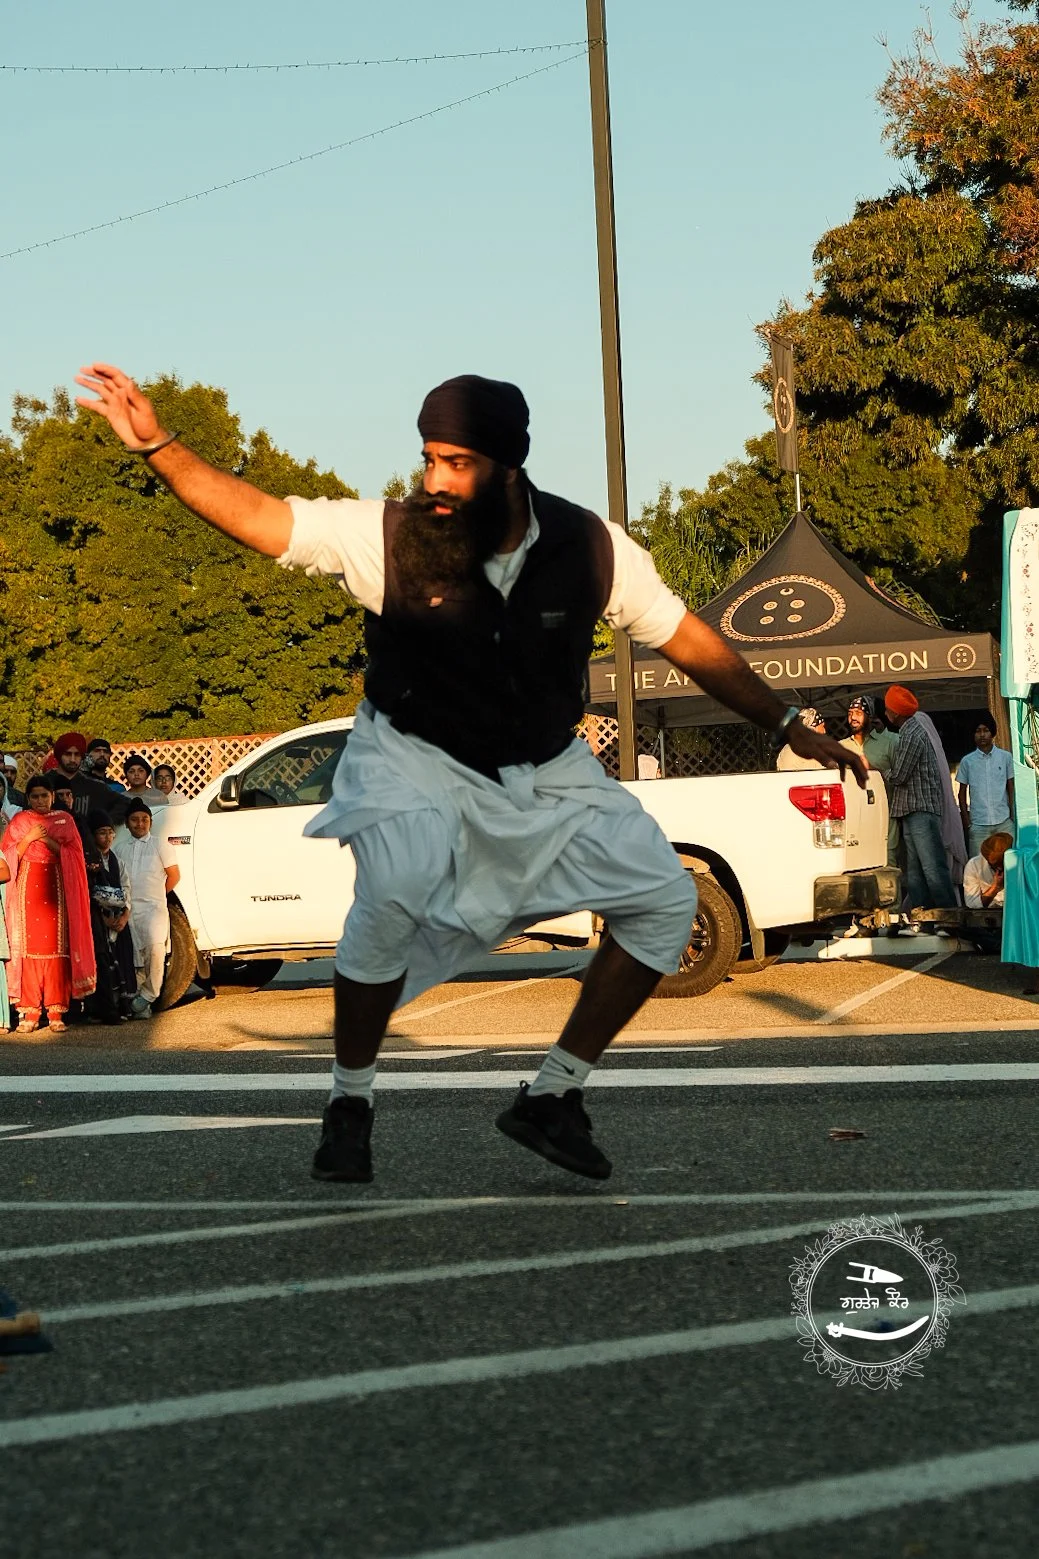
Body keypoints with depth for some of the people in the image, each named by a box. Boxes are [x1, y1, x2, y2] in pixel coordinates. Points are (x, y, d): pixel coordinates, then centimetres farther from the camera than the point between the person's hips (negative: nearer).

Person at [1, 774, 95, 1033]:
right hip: (27, 888, 0)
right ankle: (30, 1011, -5)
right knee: (29, 946, -6)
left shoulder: (64, 820, 11)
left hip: (56, 888, 0)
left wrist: (48, 840, -10)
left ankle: (56, 1012, -5)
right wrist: (29, 837, -9)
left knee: (56, 945, -6)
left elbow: (72, 854, 3)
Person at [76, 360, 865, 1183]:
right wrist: (157, 442, -31)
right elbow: (254, 513, -19)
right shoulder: (385, 536, -19)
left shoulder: (593, 550, -13)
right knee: (393, 897, -32)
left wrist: (790, 727, -3)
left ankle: (553, 1095, 6)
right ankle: (350, 1102, -9)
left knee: (668, 899, -6)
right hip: (416, 759, -3)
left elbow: (690, 642, -4)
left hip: (548, 773, 4)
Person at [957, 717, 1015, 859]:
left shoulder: (1006, 757, 7)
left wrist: (1013, 815, 2)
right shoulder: (967, 761, 6)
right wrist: (966, 820, 3)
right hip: (978, 824, 0)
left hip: (1004, 822, 0)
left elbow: (1011, 789, 10)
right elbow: (962, 793, 11)